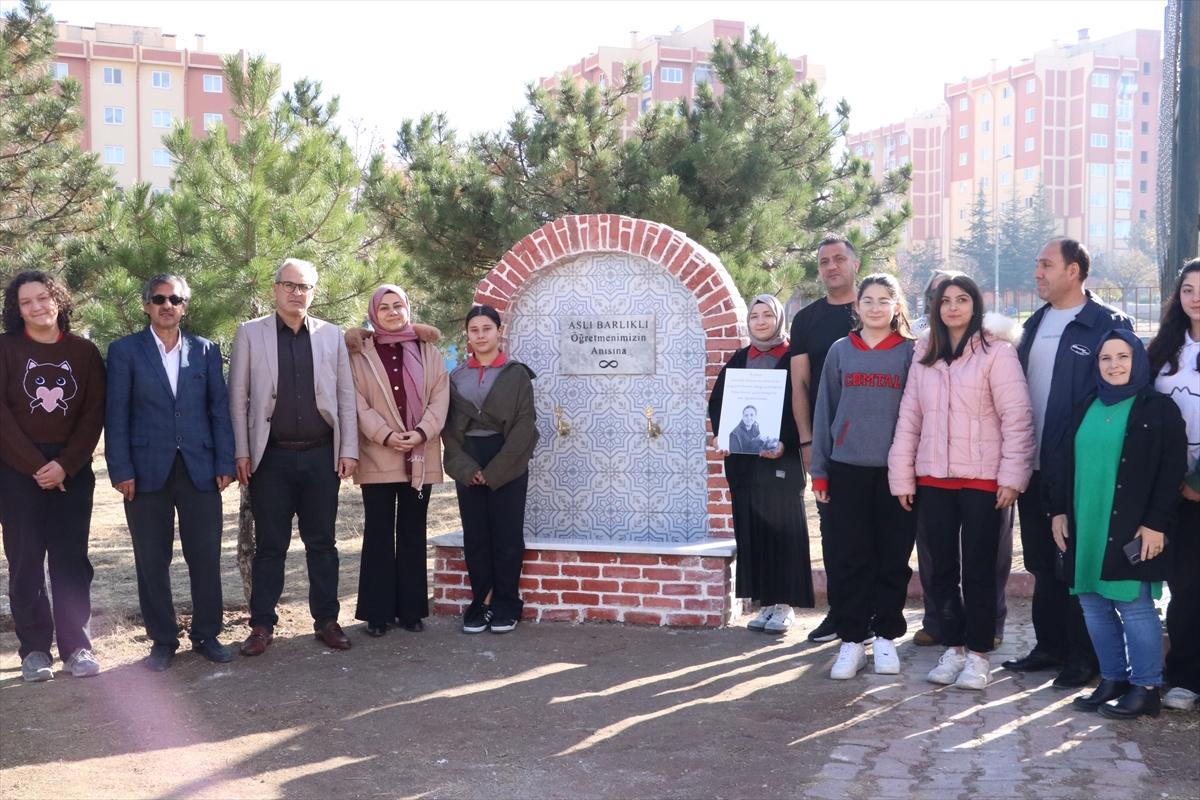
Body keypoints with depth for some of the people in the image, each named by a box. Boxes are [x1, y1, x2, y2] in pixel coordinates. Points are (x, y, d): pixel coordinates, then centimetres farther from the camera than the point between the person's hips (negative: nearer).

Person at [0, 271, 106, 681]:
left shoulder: (84, 352, 6)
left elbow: (94, 413, 1)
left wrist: (65, 464, -10)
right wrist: (36, 465, -12)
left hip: (72, 470, 1)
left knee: (71, 558, 0)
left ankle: (76, 646, 5)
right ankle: (34, 649, 6)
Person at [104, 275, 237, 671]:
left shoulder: (206, 351, 9)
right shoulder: (124, 351, 3)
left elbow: (220, 410, 7)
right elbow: (116, 415, 0)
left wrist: (225, 464, -1)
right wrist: (121, 471, -7)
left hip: (199, 468, 1)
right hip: (147, 470, -1)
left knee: (206, 556, 4)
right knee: (152, 560, 5)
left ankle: (206, 634, 17)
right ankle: (162, 641, 16)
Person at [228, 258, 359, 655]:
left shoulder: (331, 335, 8)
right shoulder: (250, 333, 3)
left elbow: (346, 397, 7)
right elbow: (238, 398, 2)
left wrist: (349, 451, 2)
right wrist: (241, 453, -4)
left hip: (321, 455, 1)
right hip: (271, 457, -1)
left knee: (322, 542, 8)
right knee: (270, 544, 5)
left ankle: (326, 620, 18)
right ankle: (262, 624, 14)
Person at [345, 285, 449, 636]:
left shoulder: (427, 350, 9)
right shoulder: (360, 353, 4)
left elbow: (440, 395, 2)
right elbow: (358, 401, -4)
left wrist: (422, 432, -12)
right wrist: (386, 435, -16)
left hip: (420, 458, 2)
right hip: (378, 457, -2)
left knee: (413, 532, 7)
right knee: (378, 533, 1)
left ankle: (412, 609, 14)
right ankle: (378, 612, 7)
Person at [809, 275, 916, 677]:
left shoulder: (910, 352, 2)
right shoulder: (840, 352, 7)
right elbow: (825, 411, 8)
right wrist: (819, 471, 4)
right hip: (847, 468, 1)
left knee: (893, 557, 5)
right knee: (848, 557, 3)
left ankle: (886, 637, 18)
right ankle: (852, 640, 12)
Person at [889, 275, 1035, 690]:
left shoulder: (996, 351, -5)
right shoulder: (924, 355, 10)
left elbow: (1017, 417, -9)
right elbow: (909, 417, 10)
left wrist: (1012, 477, -13)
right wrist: (901, 476, 7)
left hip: (982, 479, -4)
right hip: (933, 477, 5)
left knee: (978, 569, 2)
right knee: (942, 568, 10)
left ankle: (978, 653, 13)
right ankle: (953, 647, 21)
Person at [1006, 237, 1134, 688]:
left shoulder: (1109, 325, -9)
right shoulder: (1035, 324, 13)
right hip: (1035, 466, 7)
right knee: (1043, 563, 14)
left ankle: (1083, 657, 14)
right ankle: (1050, 646, 26)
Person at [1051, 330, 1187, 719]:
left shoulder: (1159, 408, -2)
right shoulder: (1085, 408, 14)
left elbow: (1171, 472, -7)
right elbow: (1065, 464, 17)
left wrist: (1157, 523, -13)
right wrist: (1059, 511, 9)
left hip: (1132, 531, -6)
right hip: (1085, 527, 6)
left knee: (1134, 606, -4)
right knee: (1094, 606, 9)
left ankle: (1146, 688, 6)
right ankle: (1113, 680, 20)